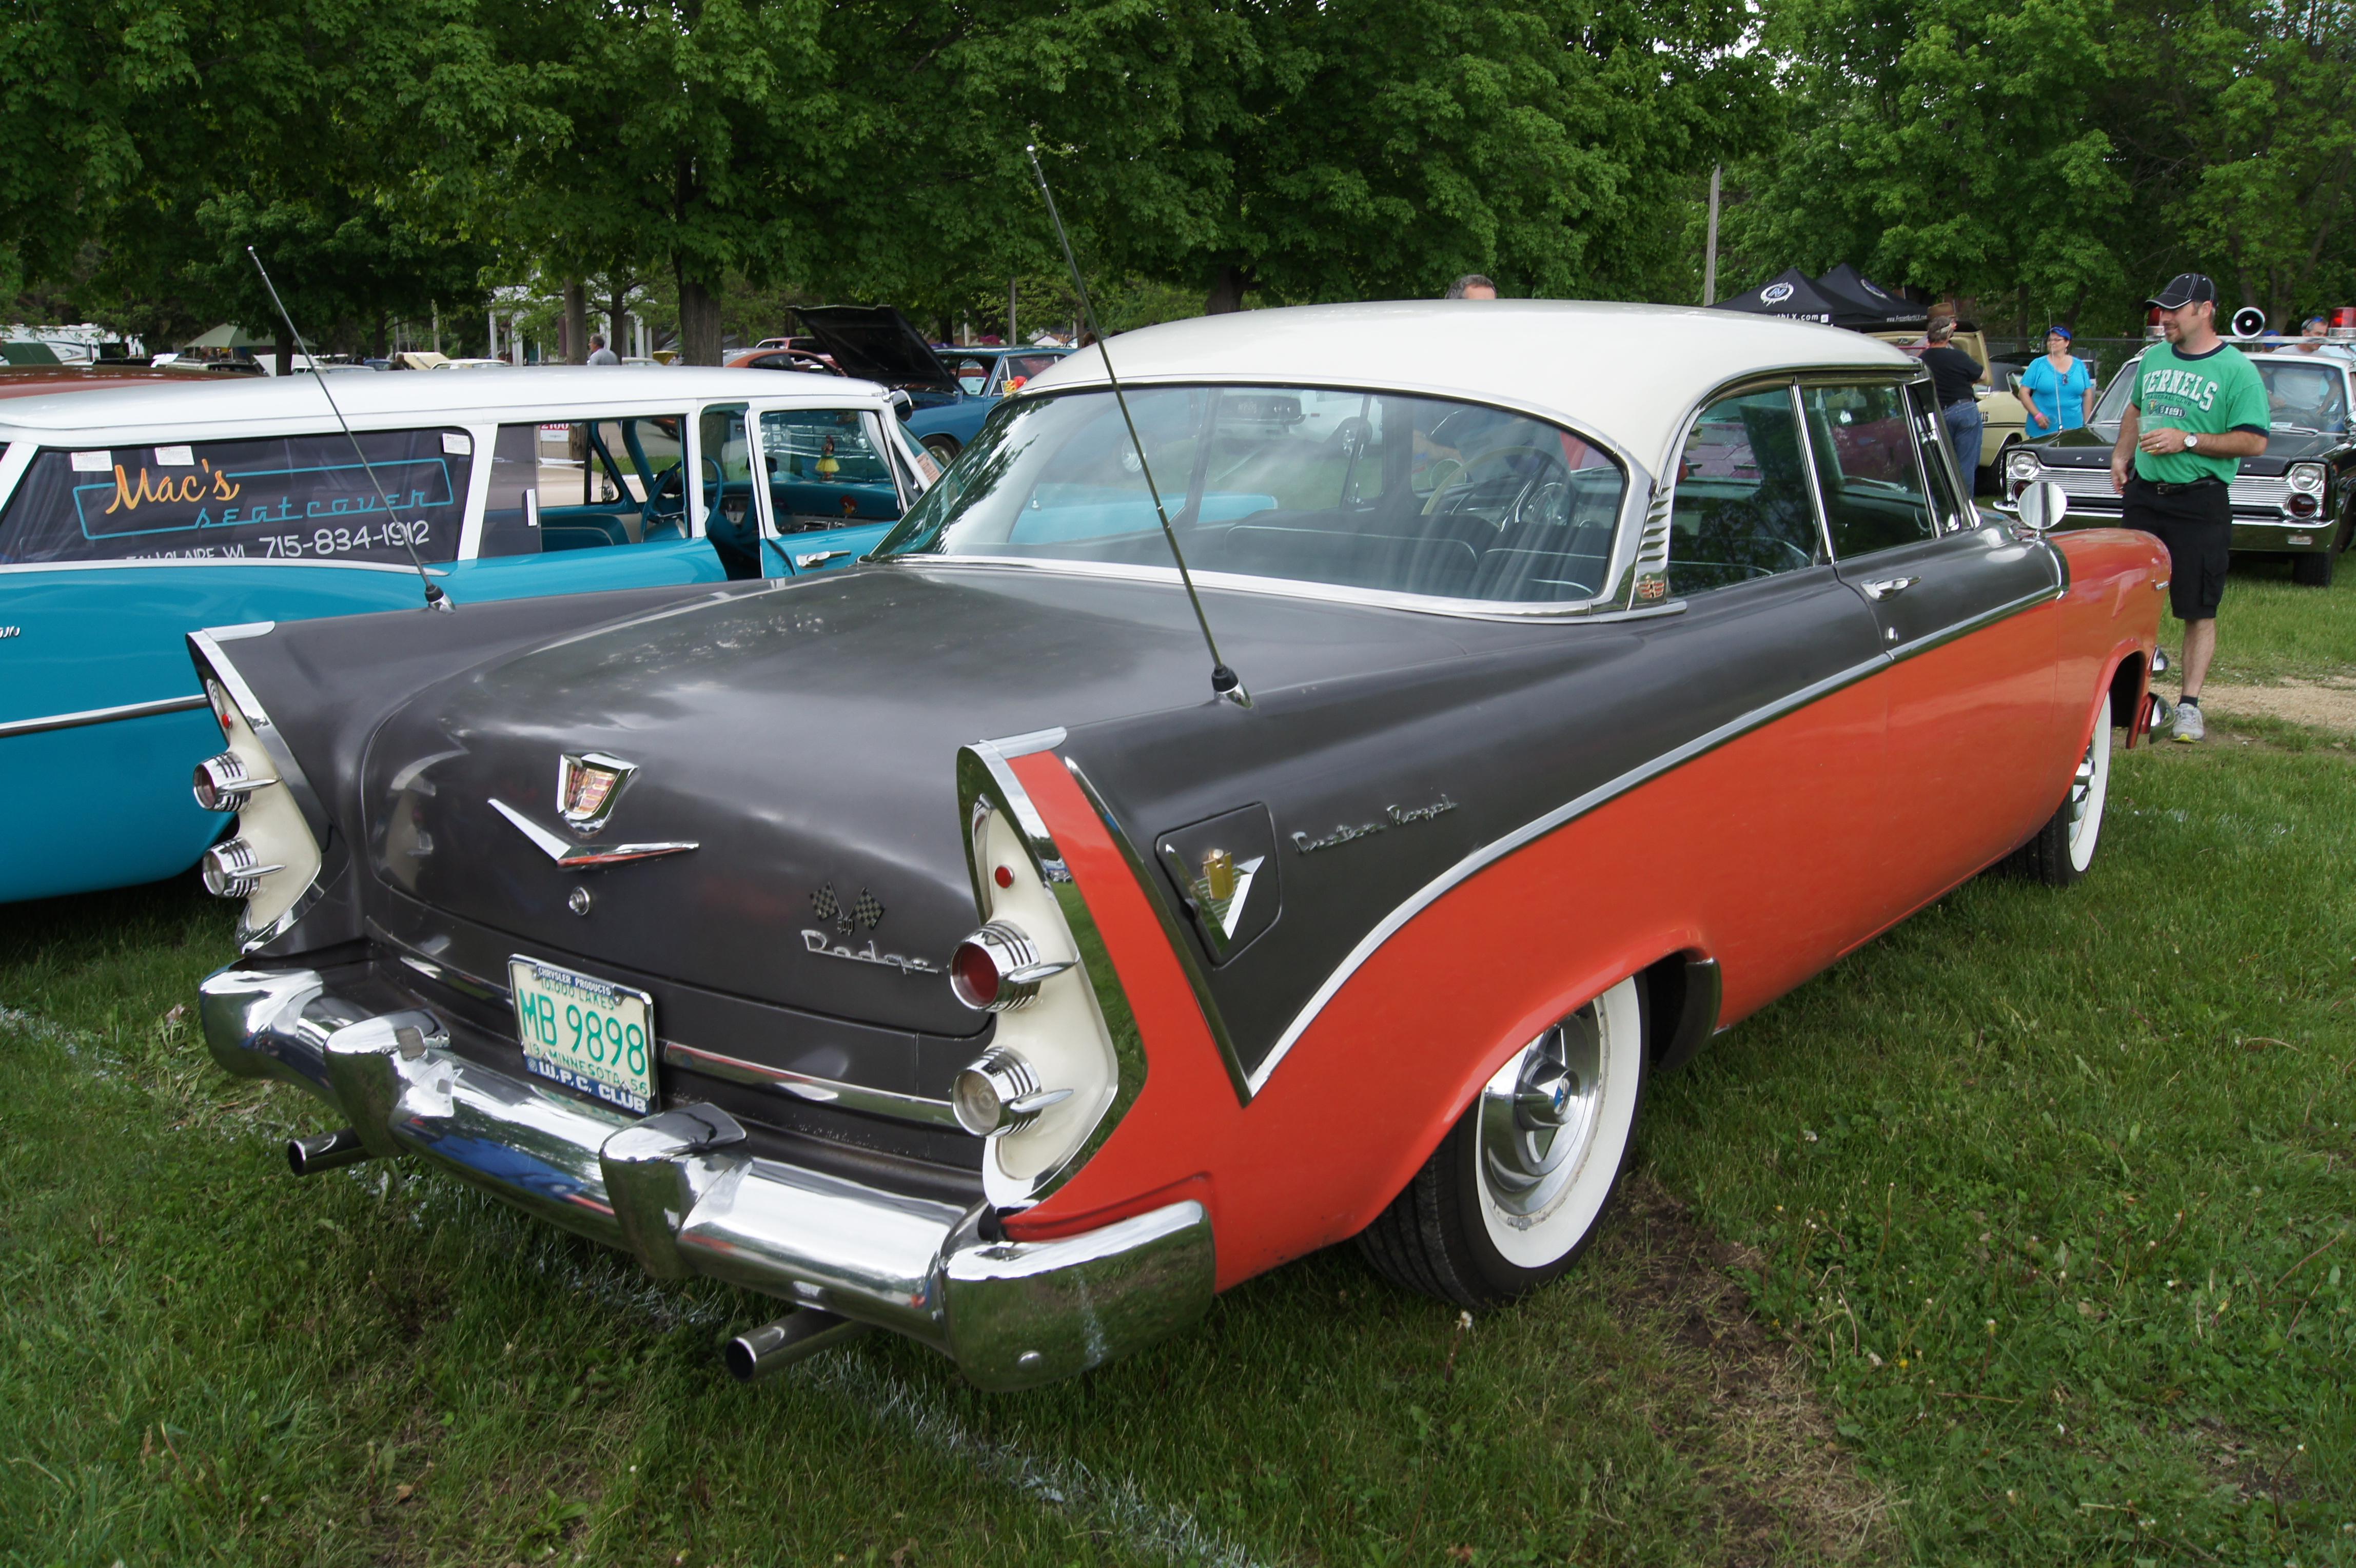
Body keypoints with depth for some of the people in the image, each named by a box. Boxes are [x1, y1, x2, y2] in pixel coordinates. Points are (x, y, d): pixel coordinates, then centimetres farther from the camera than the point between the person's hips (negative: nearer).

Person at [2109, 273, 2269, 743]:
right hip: (2144, 494, 5)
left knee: (2199, 611, 0)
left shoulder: (2236, 371, -8)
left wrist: (2187, 441, -19)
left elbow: (2254, 441, -13)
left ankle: (2190, 705, 5)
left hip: (2201, 503, -5)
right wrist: (2121, 455, 10)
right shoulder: (2153, 358, 9)